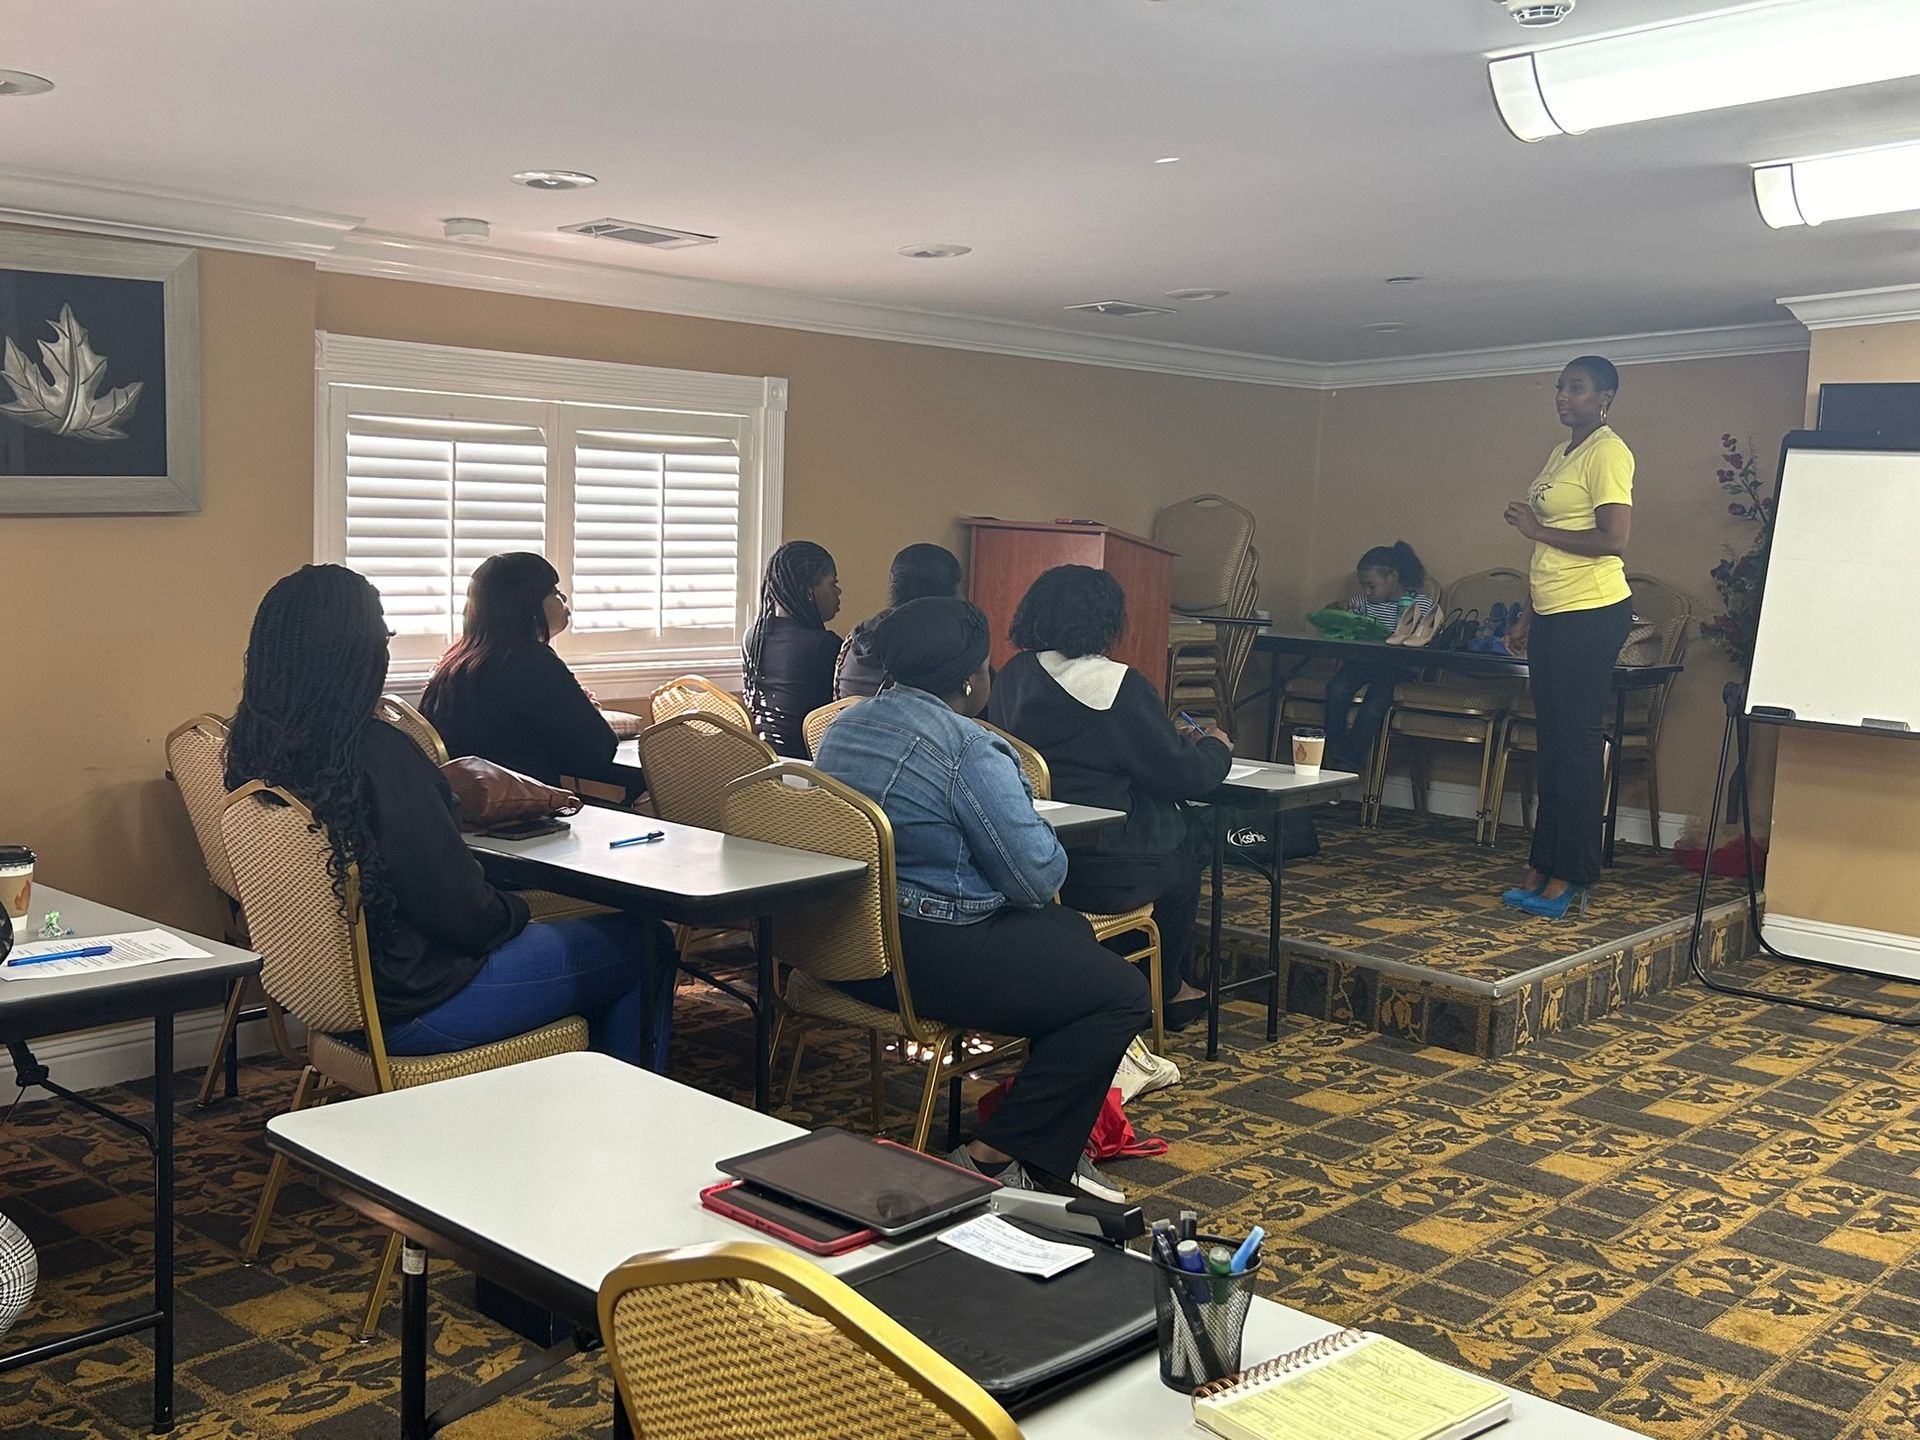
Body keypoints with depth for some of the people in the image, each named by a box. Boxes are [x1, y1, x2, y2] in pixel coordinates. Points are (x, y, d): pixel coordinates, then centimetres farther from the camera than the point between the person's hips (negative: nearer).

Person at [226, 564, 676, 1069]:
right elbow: (466, 915, -22)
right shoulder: (377, 754, -28)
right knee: (646, 944, 6)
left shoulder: (254, 745, -2)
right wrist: (515, 910, -2)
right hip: (410, 1007, -9)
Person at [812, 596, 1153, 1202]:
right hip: (926, 957, -10)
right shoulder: (968, 748, -18)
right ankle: (994, 1159, -1)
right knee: (1123, 993, -2)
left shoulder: (847, 723, 10)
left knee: (1070, 931, 25)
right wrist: (1037, 828, 6)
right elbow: (1038, 876, -16)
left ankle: (1055, 1138, 27)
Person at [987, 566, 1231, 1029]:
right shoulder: (1120, 686, -17)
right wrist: (1216, 747, 13)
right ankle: (1163, 991, 42)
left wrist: (1176, 739, 25)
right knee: (1182, 867, 25)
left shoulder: (1013, 676, 4)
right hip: (1100, 874, -7)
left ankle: (1168, 985, 40)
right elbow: (1183, 777, -11)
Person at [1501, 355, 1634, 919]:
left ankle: (1569, 877, 0)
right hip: (1551, 615, 10)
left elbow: (1614, 539, -21)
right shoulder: (1561, 454, 18)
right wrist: (1531, 612, 21)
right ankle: (1542, 867, 17)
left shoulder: (1607, 453, -11)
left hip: (1591, 614, -10)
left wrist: (1537, 530, -14)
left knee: (1575, 742, -6)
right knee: (1551, 741, 11)